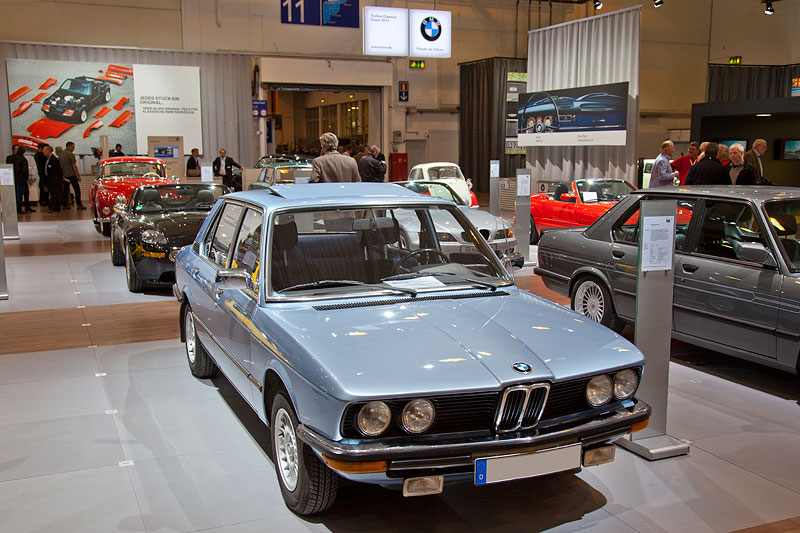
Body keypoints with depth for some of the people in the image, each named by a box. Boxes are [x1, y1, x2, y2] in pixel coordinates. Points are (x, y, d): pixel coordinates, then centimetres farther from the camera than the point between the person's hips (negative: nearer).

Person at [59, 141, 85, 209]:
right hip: (71, 175, -7)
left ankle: (64, 204, 10)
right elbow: (74, 166, -12)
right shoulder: (71, 154, -11)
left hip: (64, 175, 7)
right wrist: (78, 175, -9)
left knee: (65, 190, 10)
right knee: (77, 189, -4)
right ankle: (79, 204, -9)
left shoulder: (61, 154, 11)